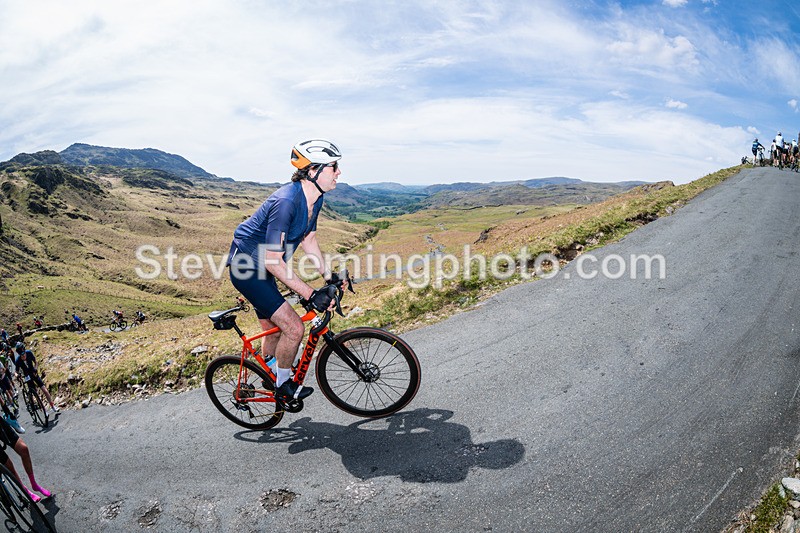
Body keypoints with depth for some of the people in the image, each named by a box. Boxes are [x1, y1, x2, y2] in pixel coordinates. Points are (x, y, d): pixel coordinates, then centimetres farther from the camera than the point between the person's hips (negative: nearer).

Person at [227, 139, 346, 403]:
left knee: (273, 328, 20)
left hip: (262, 268, 9)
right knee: (294, 328, -14)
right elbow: (274, 262, -31)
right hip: (247, 268, -9)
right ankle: (283, 386, 10)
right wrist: (311, 294, -30)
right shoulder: (286, 202, -32)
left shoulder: (314, 198, -4)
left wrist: (328, 276, 6)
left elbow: (308, 239, 10)